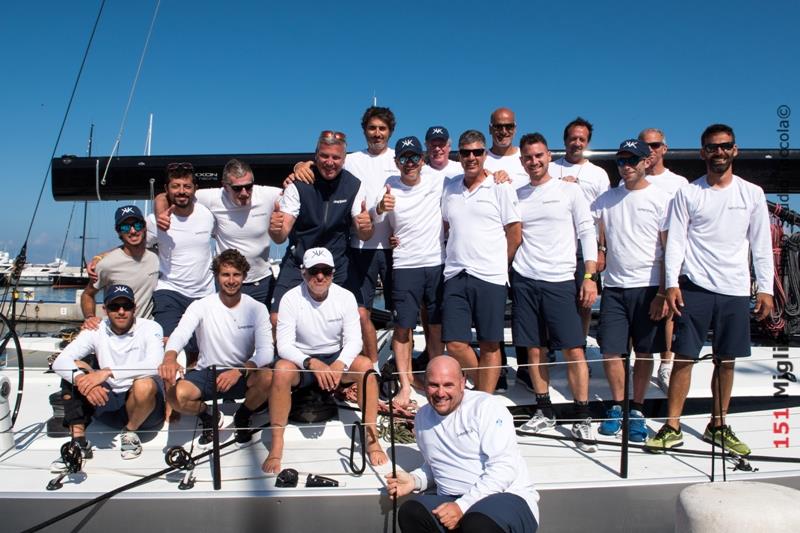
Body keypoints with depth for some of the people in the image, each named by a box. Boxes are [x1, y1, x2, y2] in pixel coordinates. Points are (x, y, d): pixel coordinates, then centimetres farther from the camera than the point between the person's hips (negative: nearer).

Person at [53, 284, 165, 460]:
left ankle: (130, 431, -4)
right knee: (74, 368, -12)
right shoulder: (96, 331, -1)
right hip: (108, 402, 4)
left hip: (146, 407, -3)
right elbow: (59, 362, -12)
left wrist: (108, 372, -35)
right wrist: (83, 380, -33)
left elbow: (155, 365, -29)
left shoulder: (150, 328, -11)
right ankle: (78, 439, -11)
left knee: (144, 385, -36)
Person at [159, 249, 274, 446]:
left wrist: (240, 371, -35)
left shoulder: (257, 309, -6)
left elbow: (266, 351, -15)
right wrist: (169, 358, -47)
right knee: (175, 395, -29)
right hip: (206, 373, 0)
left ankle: (242, 416, 2)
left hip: (243, 376, 0)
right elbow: (180, 334, -23)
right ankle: (207, 417, 7)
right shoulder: (201, 306, -6)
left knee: (268, 378, -32)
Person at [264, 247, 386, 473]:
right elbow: (284, 345, -18)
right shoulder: (291, 299, -14)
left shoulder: (345, 297, -8)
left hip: (335, 358, 2)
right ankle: (276, 446, -23)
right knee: (282, 369, -34)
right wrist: (312, 363, -36)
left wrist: (339, 364, -30)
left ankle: (371, 439, -15)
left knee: (366, 365, -27)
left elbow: (354, 339, -10)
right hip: (301, 360, -1)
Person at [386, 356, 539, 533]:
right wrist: (413, 481, 7)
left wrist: (463, 505, -20)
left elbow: (503, 469, -15)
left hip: (506, 497, -5)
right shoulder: (422, 417, 14)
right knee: (410, 512, -24)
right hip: (451, 501, 6)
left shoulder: (486, 407, -7)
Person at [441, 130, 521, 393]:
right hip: (455, 275, 4)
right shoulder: (450, 187, 12)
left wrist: (496, 264, 7)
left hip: (489, 276, -4)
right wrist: (460, 256, 13)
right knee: (455, 344, 1)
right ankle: (484, 388, 25)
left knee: (490, 346, 4)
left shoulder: (500, 188, 0)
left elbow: (514, 235, 2)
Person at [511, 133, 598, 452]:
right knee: (534, 350, 7)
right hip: (524, 280, 3)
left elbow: (588, 234, 0)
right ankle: (545, 412, 20)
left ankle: (582, 419, 4)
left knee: (574, 350, -5)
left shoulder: (569, 191, 4)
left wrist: (590, 276, -7)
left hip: (560, 281, -3)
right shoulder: (515, 195, 12)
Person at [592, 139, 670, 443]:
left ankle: (637, 411, 20)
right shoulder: (606, 199, 10)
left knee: (644, 352, 5)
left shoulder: (661, 199, 0)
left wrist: (663, 293, -9)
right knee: (610, 350, 1)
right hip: (614, 287, 3)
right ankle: (617, 407, 20)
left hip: (648, 287, -2)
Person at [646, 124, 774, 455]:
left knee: (726, 361, 9)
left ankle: (717, 426, 23)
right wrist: (672, 283, -11)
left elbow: (761, 244, 8)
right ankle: (672, 428, 5)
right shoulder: (687, 194, 3)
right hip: (695, 287, -2)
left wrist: (765, 288, 3)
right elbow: (675, 241, -1)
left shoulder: (752, 194, 8)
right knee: (684, 357, -2)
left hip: (735, 290, 2)